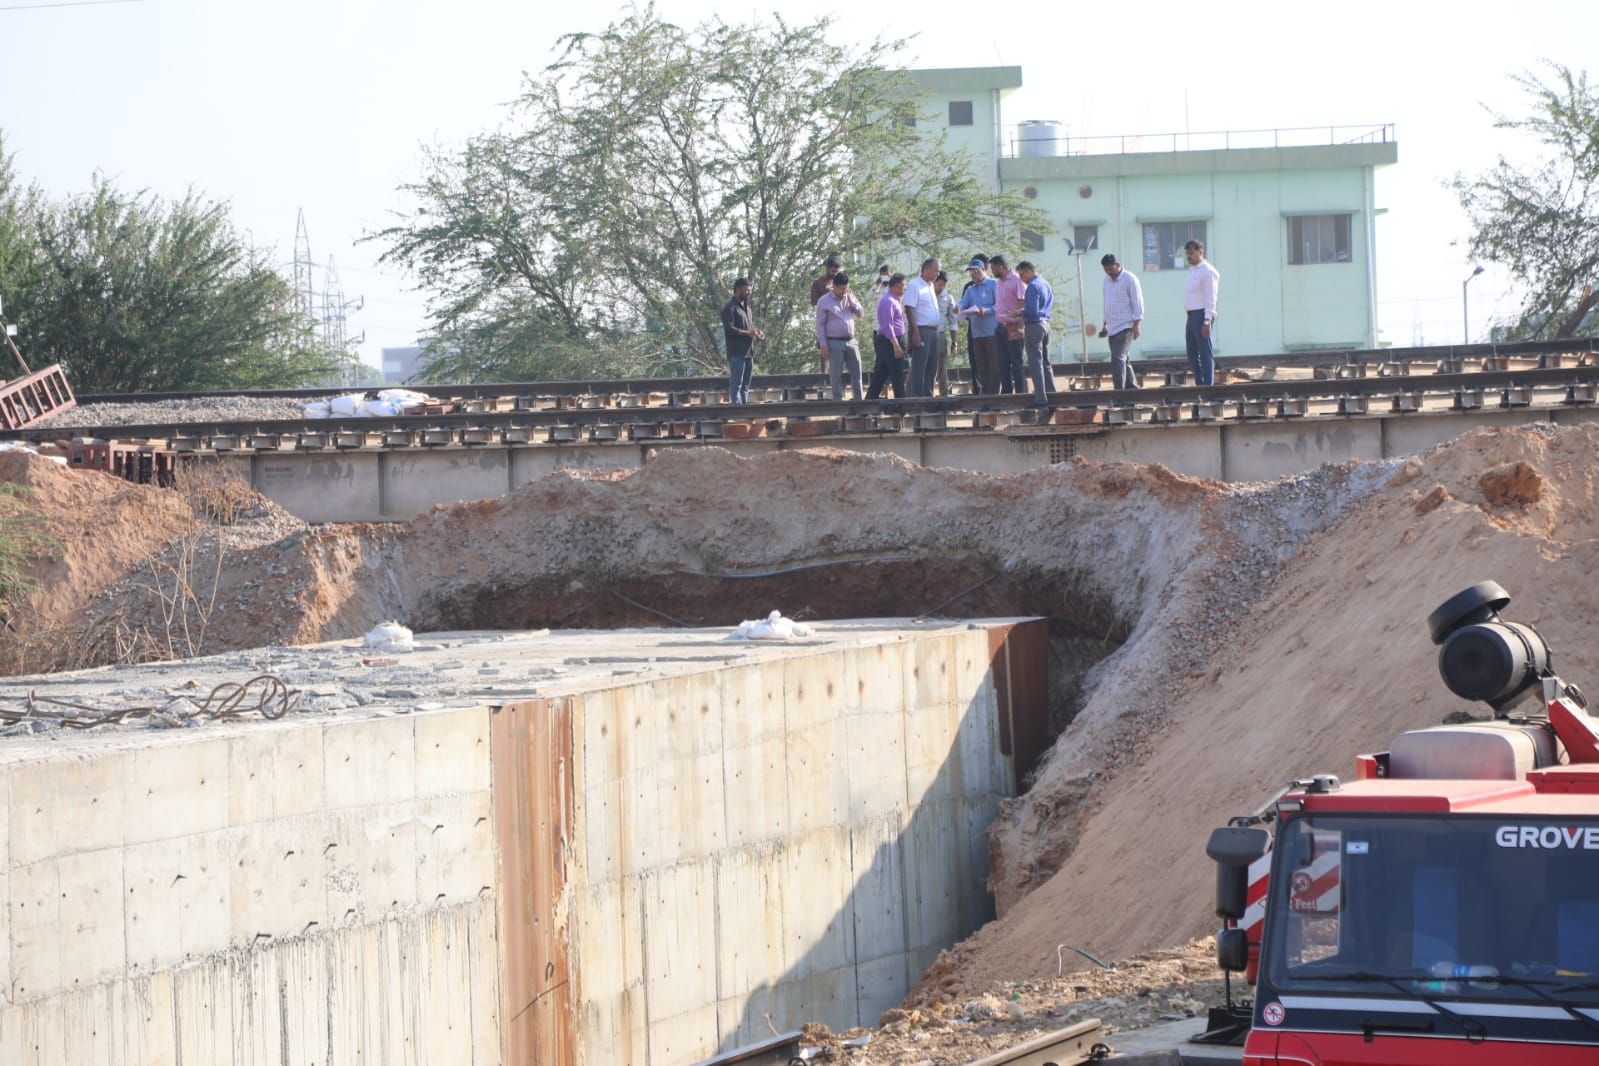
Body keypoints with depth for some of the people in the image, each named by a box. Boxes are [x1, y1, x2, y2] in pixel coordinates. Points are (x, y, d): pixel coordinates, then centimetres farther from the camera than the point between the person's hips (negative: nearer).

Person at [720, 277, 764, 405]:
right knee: (736, 384, -10)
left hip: (749, 351, 9)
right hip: (737, 353, -9)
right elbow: (729, 329, -16)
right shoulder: (730, 308, -7)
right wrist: (748, 333, -19)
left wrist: (756, 332, 5)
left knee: (745, 385, 11)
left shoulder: (746, 307, 21)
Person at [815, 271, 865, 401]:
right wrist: (823, 344, -10)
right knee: (836, 375, -2)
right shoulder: (824, 301, -3)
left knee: (856, 372, 4)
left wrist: (851, 300, -5)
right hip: (835, 343, -5)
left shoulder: (849, 297, 12)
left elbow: (860, 313, 8)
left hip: (851, 341, 5)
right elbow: (820, 324, -4)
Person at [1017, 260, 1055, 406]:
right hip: (1046, 323, 9)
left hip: (1034, 325, -9)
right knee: (1046, 363, 14)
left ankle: (1041, 398, -8)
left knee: (1035, 363, -6)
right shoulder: (1046, 284, 14)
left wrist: (1019, 313, -7)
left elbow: (1032, 311, -22)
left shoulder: (1033, 286, -15)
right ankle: (1051, 394, 16)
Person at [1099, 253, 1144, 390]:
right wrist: (1105, 324, 20)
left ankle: (1119, 391, -21)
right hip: (1112, 327, 8)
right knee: (1122, 359, 10)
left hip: (1125, 326, -8)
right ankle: (1132, 388, 17)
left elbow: (1137, 302, -10)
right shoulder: (1107, 280, 14)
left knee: (1118, 358, -18)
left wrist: (1136, 325, -15)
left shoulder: (1129, 279, -8)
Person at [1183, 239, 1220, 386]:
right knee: (1192, 355, 10)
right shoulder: (1192, 270, 18)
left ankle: (1208, 386, -8)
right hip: (1192, 316, 9)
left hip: (1202, 315, -9)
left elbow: (1210, 298, -14)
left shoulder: (1207, 271, -9)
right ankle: (1200, 385, 15)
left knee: (1206, 354, -8)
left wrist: (1207, 321, -20)